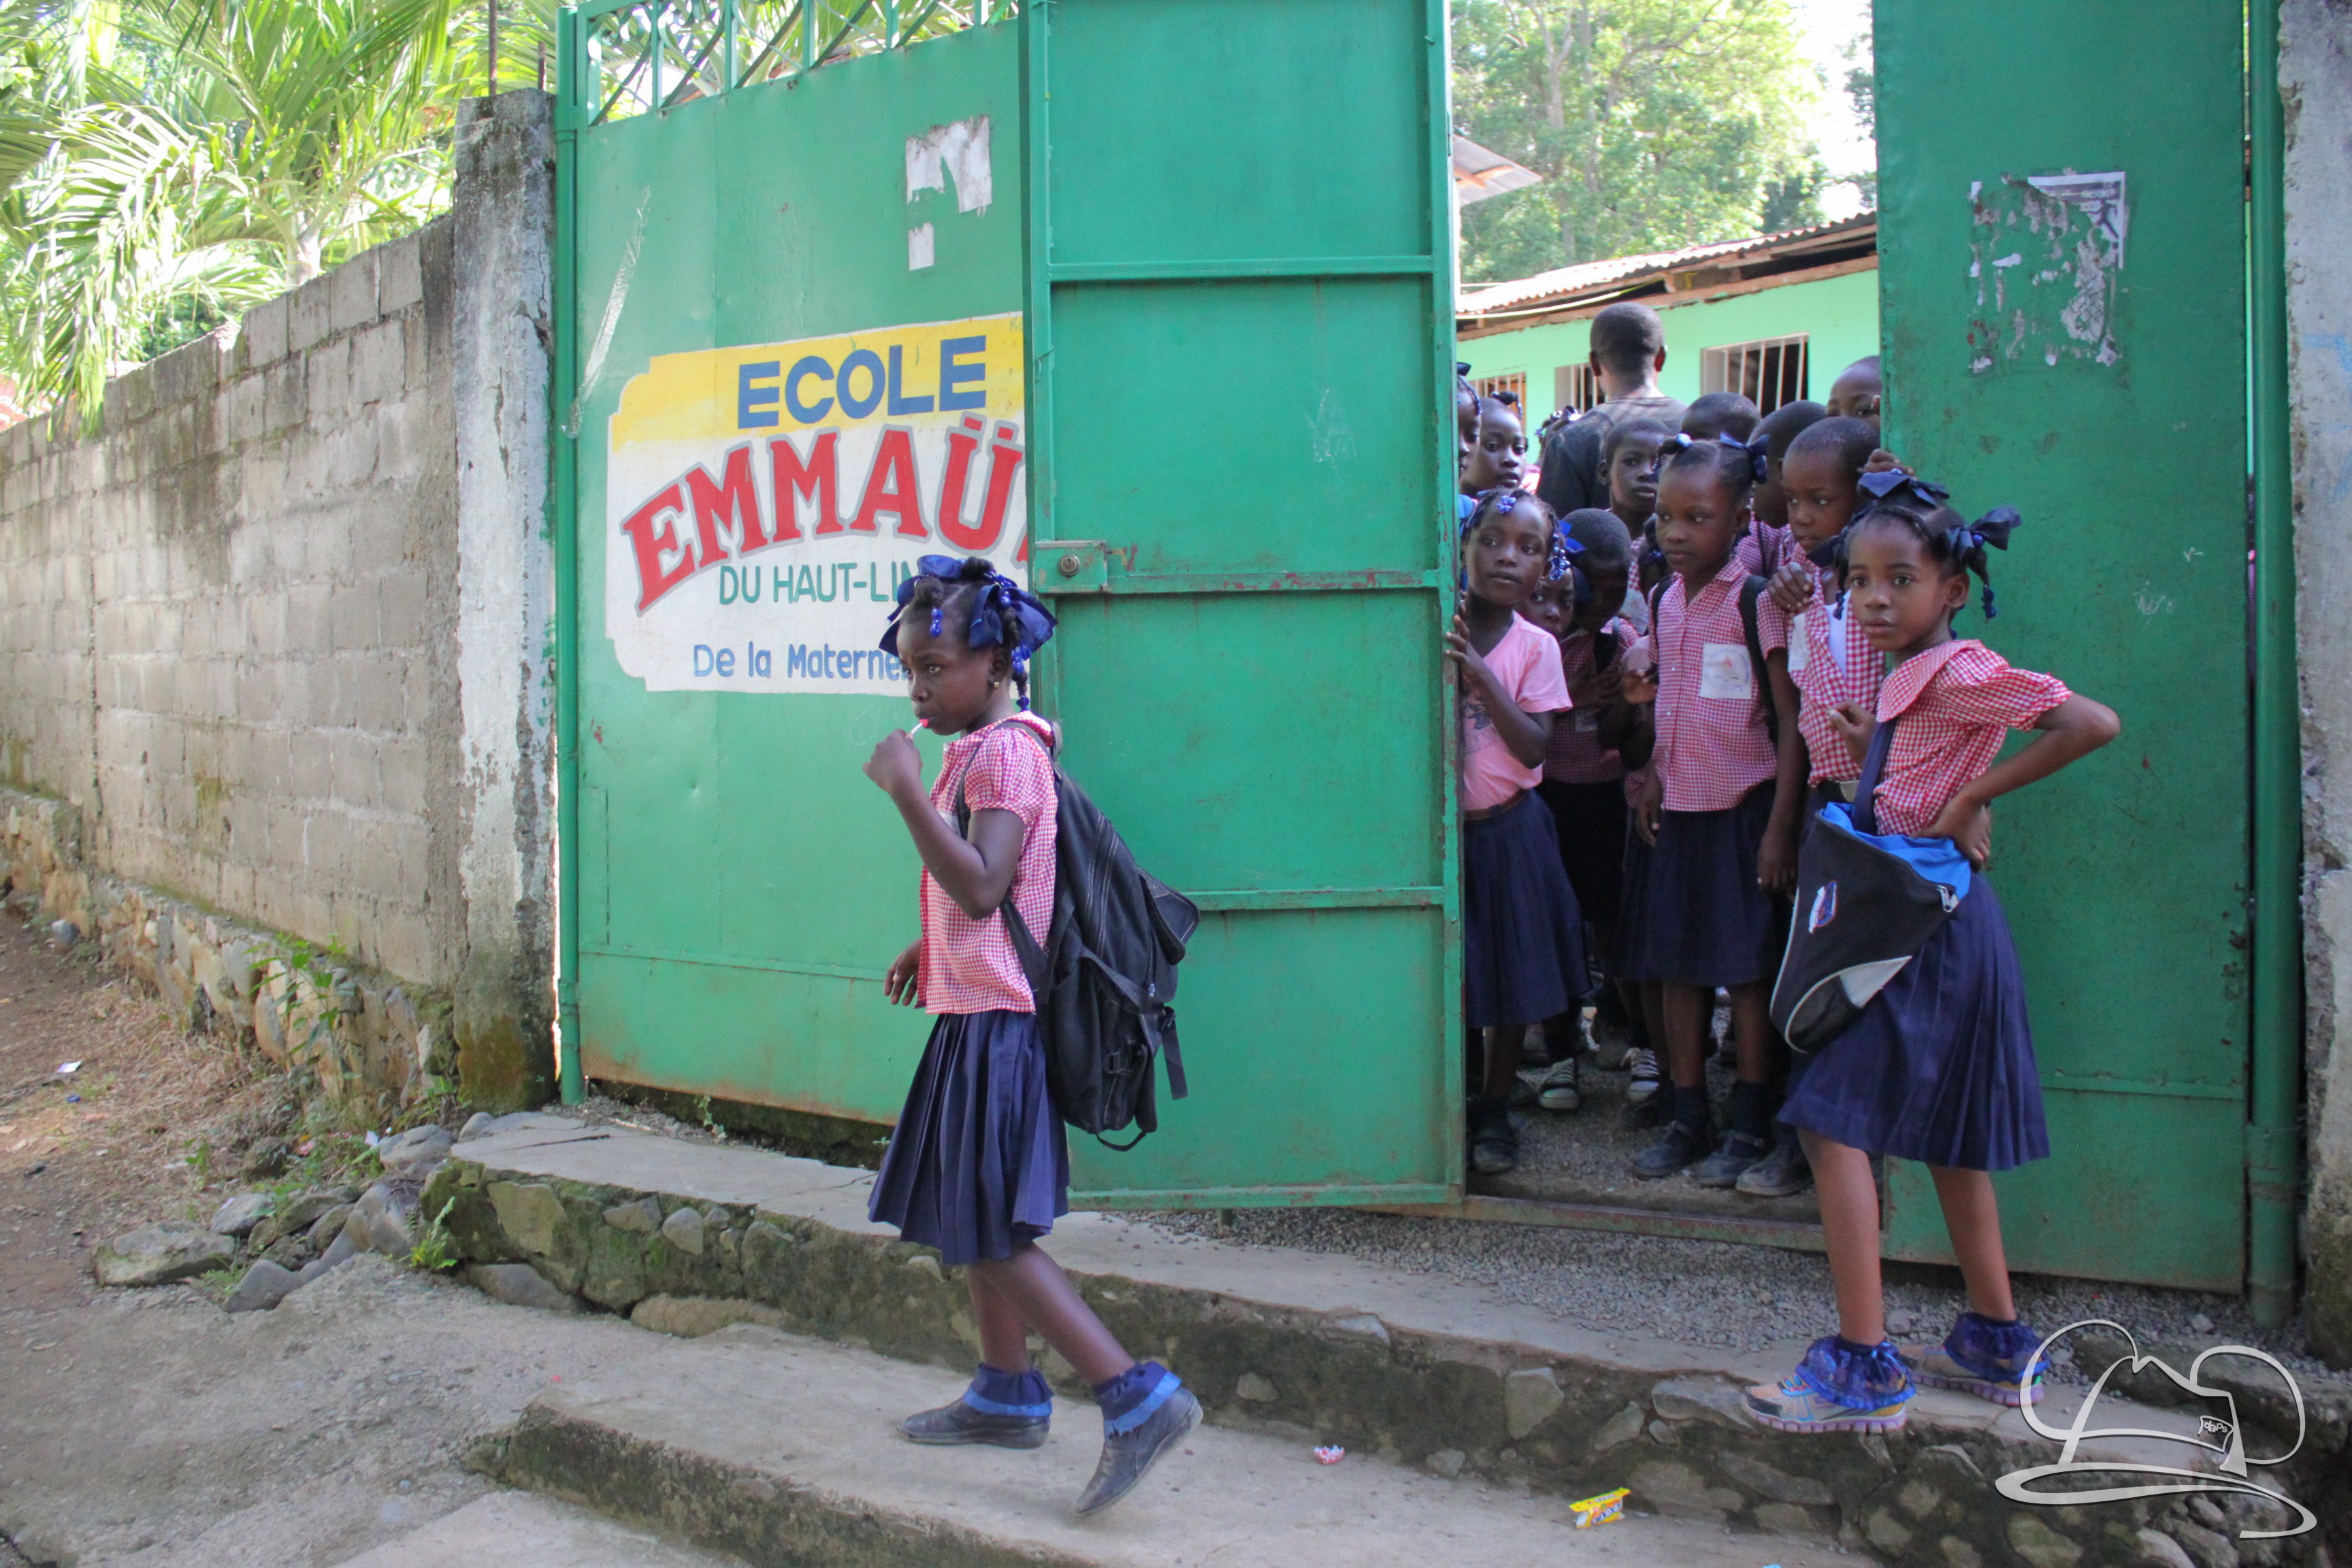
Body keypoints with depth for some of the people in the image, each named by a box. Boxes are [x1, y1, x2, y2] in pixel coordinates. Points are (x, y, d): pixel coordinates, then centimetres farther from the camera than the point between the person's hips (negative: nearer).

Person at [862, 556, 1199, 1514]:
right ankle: (1008, 1395, 32)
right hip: (974, 1011, 10)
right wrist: (929, 947, 24)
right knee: (973, 1225, 19)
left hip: (996, 1021, -10)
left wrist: (908, 792, -30)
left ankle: (1139, 1398, -8)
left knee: (992, 1234, -8)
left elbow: (980, 888, -31)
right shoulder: (981, 747, 14)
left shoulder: (1002, 752, -17)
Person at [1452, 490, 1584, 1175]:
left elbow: (1534, 747, -11)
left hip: (1507, 833, 1)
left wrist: (1481, 674, -20)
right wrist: (1437, 665, -17)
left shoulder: (1535, 646, -2)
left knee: (1513, 982, 9)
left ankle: (1494, 1113, 26)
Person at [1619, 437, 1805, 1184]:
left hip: (1743, 808, -6)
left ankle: (1750, 1125, 14)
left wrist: (1780, 825, -15)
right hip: (1681, 810, 6)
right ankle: (1687, 1120, 20)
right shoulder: (1667, 600, 8)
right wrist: (1653, 783, 10)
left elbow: (1792, 719, -13)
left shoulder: (1758, 600, -12)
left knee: (1746, 968, 2)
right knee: (1678, 966, 9)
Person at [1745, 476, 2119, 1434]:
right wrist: (1872, 751, 7)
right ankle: (1997, 1345, 31)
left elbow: (2093, 723, -27)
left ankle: (1863, 1369, -6)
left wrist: (1974, 796, -22)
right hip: (1923, 924, 10)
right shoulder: (1909, 680, 13)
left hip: (1930, 929, -10)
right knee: (1945, 1138, 18)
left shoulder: (1959, 672, -15)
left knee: (1836, 1125, -11)